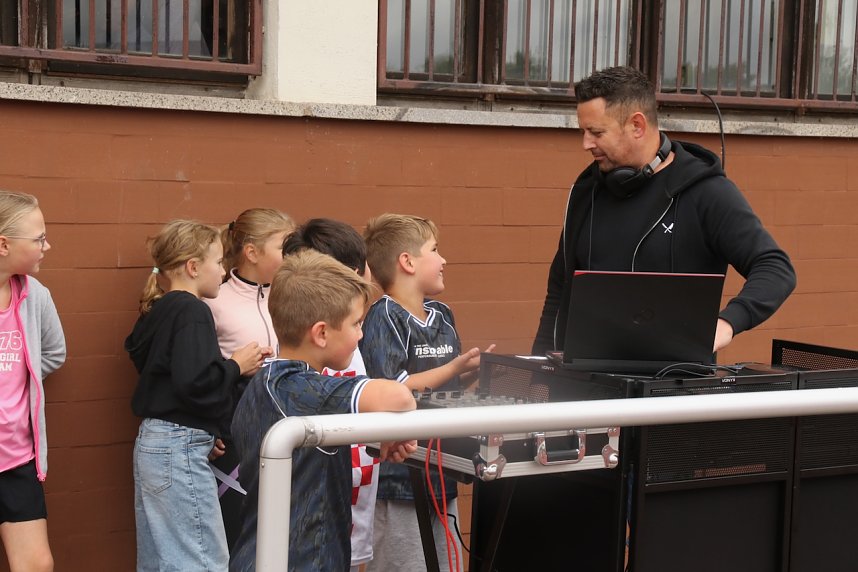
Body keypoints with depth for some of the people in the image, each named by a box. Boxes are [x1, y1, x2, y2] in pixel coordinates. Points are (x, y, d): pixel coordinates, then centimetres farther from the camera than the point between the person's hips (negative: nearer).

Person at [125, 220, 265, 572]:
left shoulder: (159, 312, 13)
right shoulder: (191, 311, -14)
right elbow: (195, 383, -26)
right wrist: (237, 366, -10)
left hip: (152, 443, 10)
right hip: (180, 448, -10)